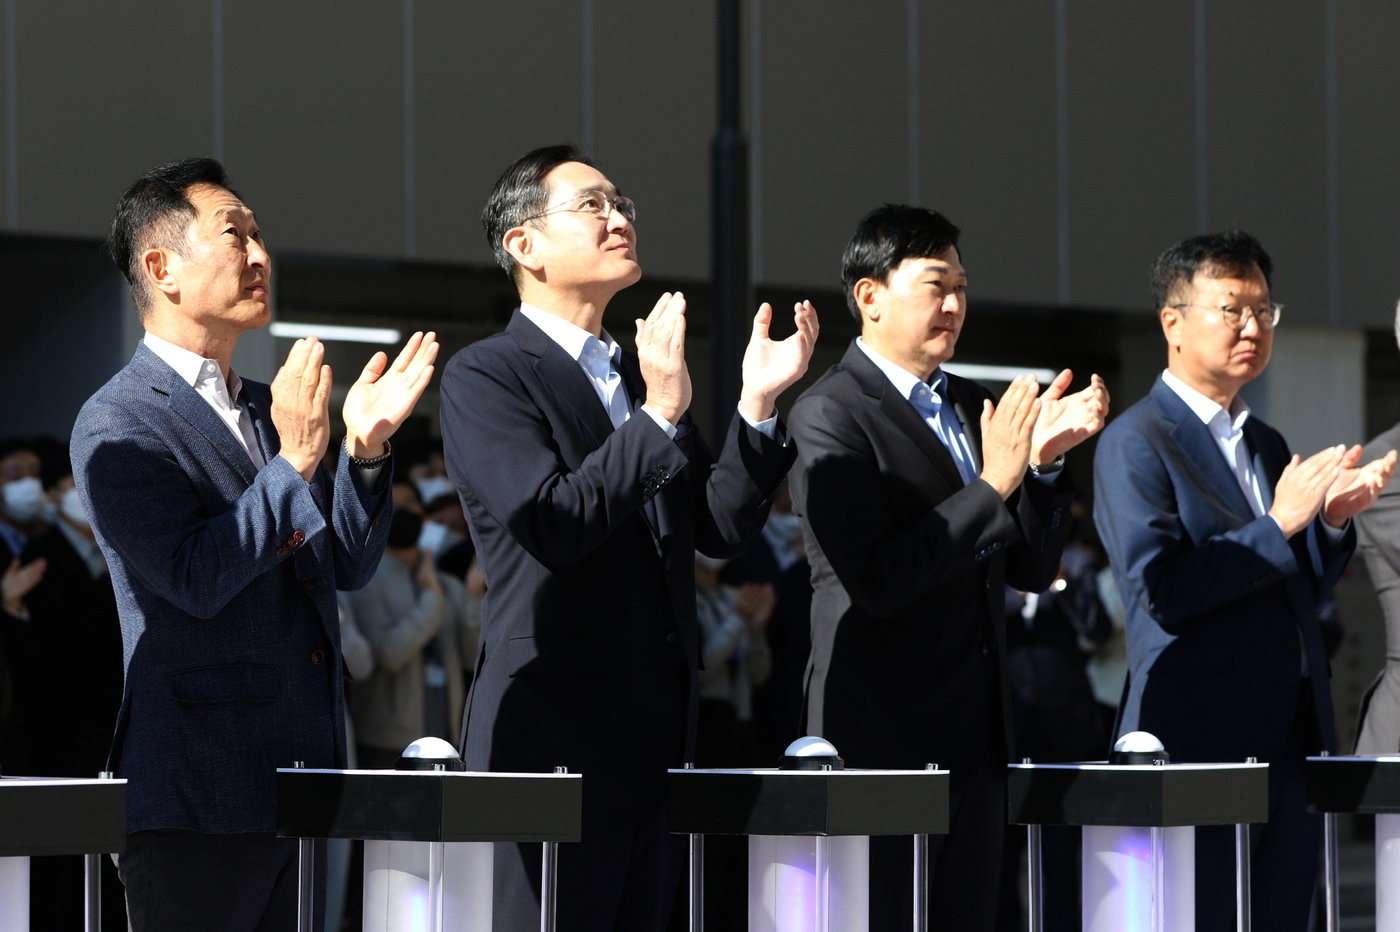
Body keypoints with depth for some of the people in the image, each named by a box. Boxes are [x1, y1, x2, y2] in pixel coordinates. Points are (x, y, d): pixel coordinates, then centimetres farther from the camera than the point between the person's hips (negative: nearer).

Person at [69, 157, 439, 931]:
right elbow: (195, 580, -18)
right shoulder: (117, 424, -7)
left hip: (304, 779, 8)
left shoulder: (268, 408, 17)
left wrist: (365, 448, -3)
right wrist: (292, 463, -22)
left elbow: (347, 565, 13)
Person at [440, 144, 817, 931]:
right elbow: (551, 524, -19)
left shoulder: (642, 376, 18)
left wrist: (757, 406, -2)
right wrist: (660, 414, -21)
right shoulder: (484, 377, -4)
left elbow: (720, 528, 10)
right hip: (551, 740, -7)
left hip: (653, 741, 7)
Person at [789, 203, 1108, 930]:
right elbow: (878, 581, -19)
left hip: (974, 732, 7)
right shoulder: (830, 415, -8)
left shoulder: (972, 408, 15)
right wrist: (993, 485, -19)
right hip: (882, 732, -7)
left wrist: (1045, 462, -1)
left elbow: (1032, 569, 14)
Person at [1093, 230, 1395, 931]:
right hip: (1196, 738, -8)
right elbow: (1158, 588, -17)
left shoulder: (1268, 446, 19)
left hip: (1289, 740, 8)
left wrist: (1332, 522, 3)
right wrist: (1279, 525, -16)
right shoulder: (1135, 443, -6)